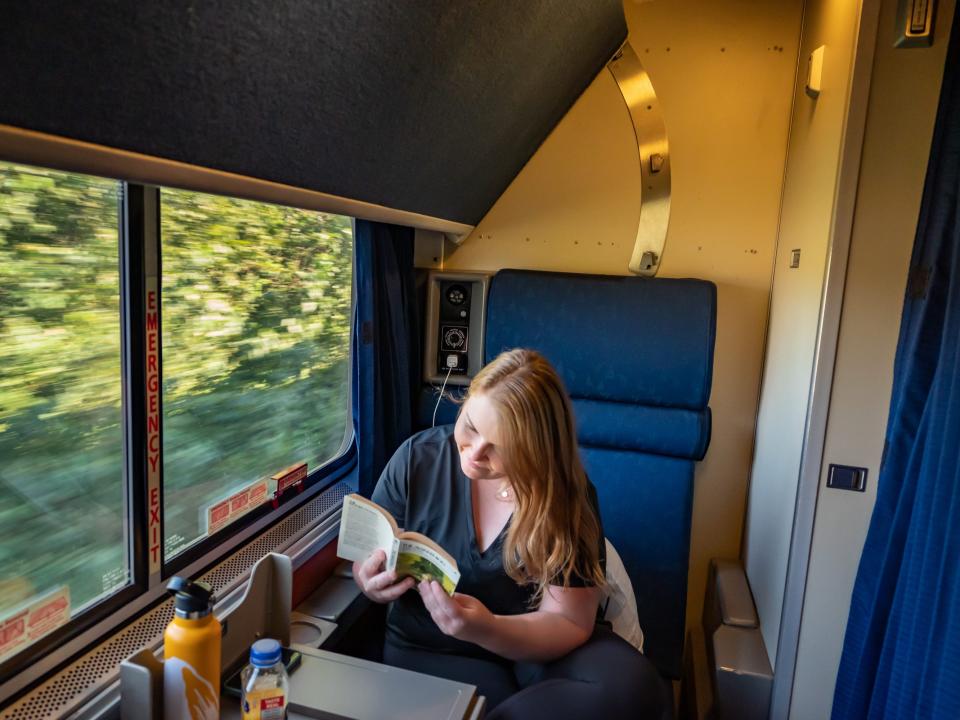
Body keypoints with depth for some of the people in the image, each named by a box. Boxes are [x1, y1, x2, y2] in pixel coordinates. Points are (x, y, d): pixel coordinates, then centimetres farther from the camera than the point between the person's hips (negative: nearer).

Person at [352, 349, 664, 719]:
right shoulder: (418, 459, -13)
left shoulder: (569, 496, -16)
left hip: (532, 646, 2)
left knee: (630, 686, -26)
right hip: (432, 652, -1)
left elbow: (568, 623, -16)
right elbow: (366, 559, -2)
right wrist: (374, 582, -27)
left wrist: (486, 631, -35)